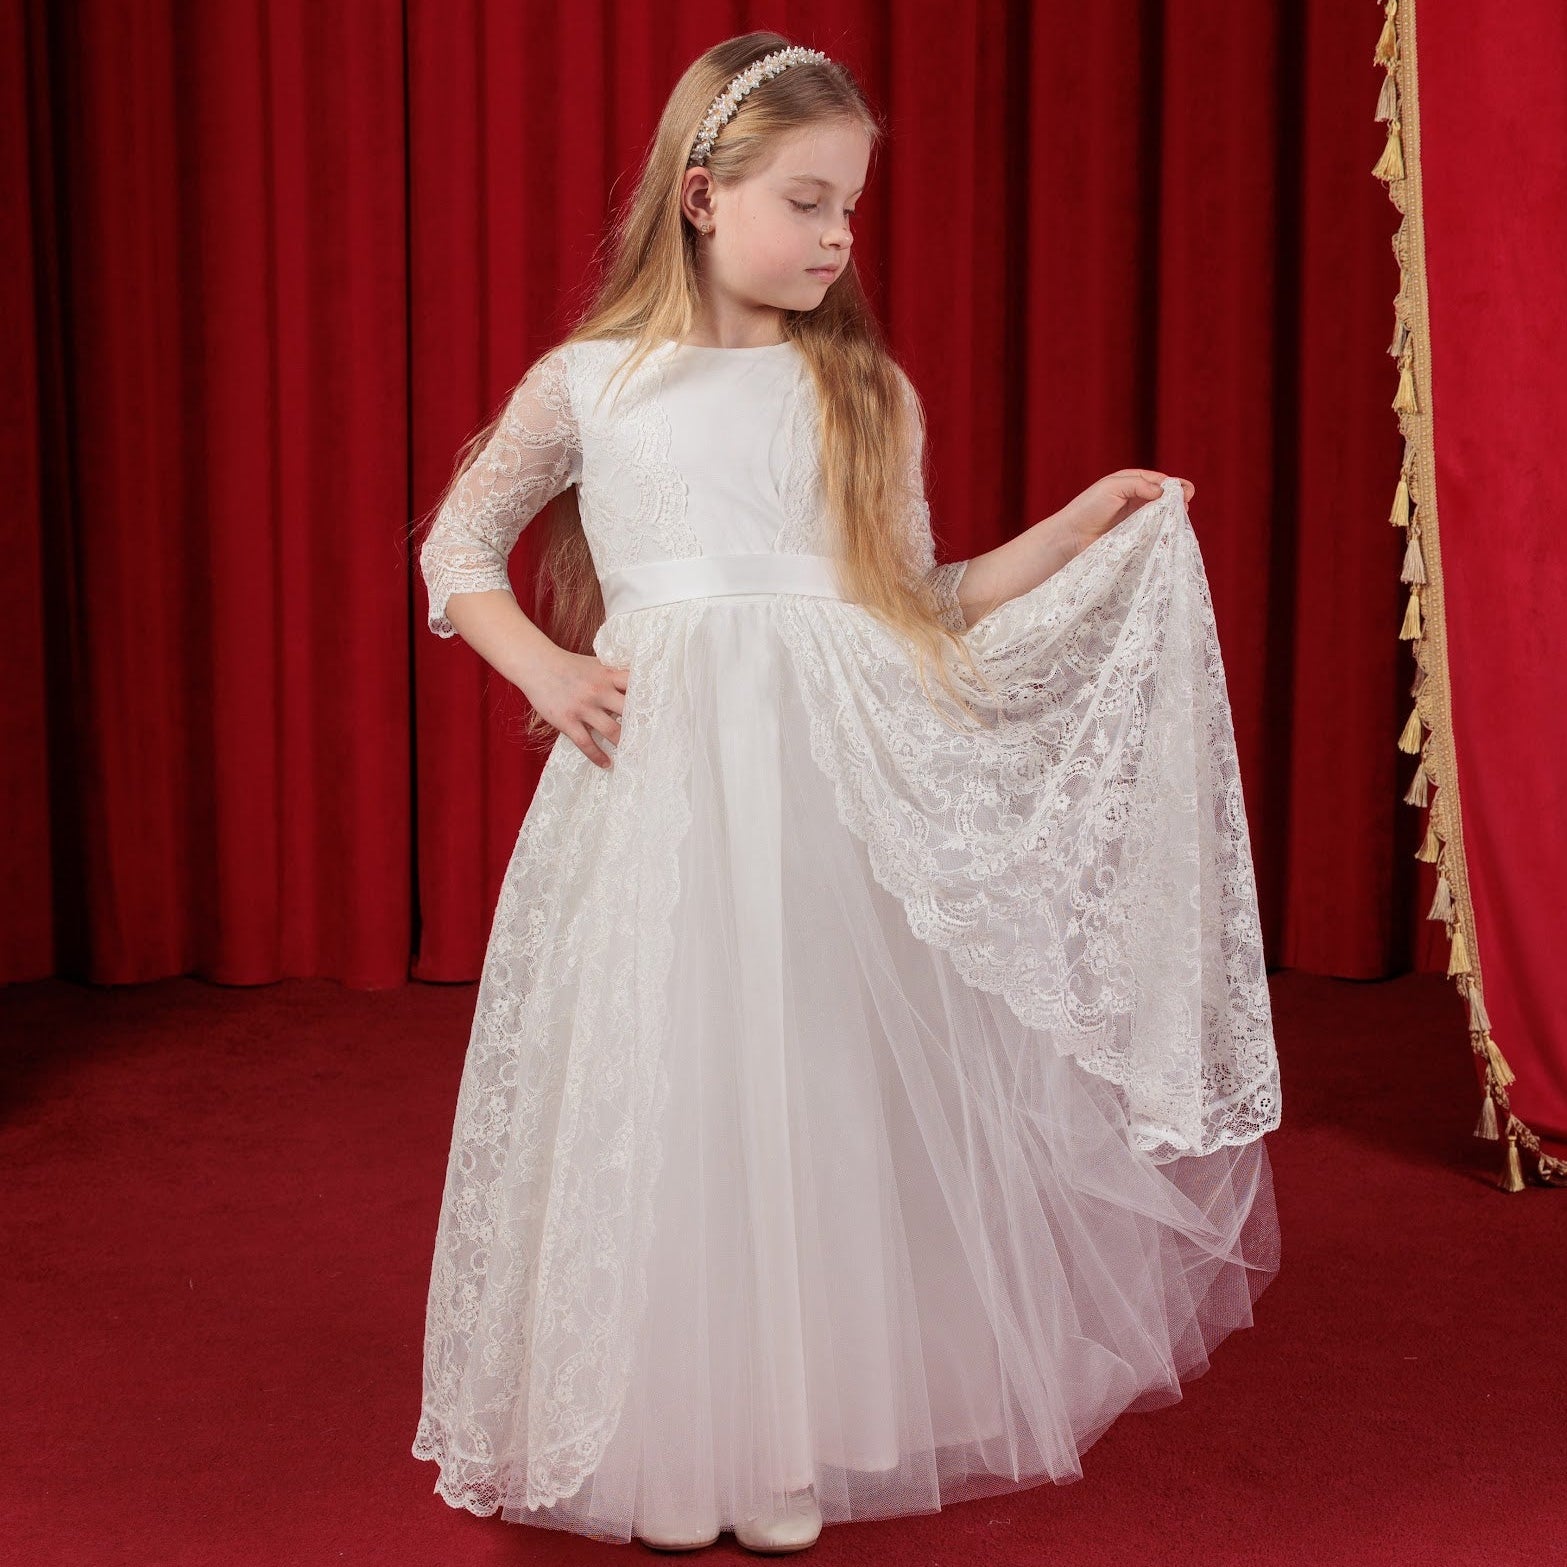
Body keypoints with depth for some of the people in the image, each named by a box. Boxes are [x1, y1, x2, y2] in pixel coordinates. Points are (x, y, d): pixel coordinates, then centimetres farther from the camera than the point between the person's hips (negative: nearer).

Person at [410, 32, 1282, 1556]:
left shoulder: (867, 393, 9)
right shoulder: (592, 383, 5)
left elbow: (913, 615, 11)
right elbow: (457, 543, 14)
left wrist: (1081, 527, 4)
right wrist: (541, 667, -3)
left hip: (828, 798, 1)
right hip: (651, 787, -1)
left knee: (816, 1097, 3)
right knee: (656, 1101, 1)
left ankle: (801, 1445, 18)